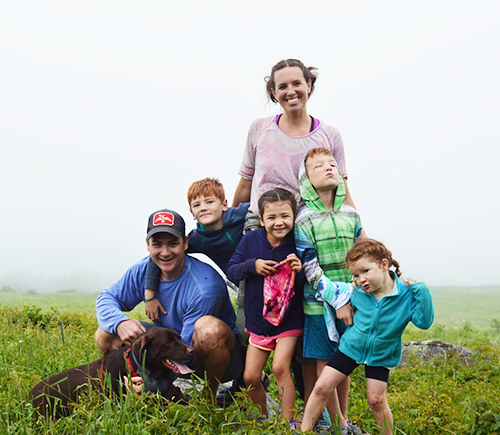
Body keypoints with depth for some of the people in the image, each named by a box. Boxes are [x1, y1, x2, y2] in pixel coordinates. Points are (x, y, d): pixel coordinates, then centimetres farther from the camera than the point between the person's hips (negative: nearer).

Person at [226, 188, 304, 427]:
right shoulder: (251, 239, -7)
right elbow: (231, 270, -2)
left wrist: (299, 271, -26)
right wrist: (252, 265, -20)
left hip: (289, 320, -3)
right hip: (258, 320, 3)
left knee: (280, 366, -18)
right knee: (250, 377, 5)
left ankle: (288, 421, 0)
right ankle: (264, 418, 30)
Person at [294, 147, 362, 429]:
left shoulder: (351, 215, 8)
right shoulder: (304, 220, -7)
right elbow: (311, 269, -10)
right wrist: (338, 301, -14)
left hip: (350, 300, 4)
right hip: (321, 304, -4)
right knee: (325, 364, -1)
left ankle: (344, 417, 24)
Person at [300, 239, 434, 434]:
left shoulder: (406, 295, -17)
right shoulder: (356, 292, -11)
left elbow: (424, 322, -26)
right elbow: (327, 290, 4)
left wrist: (421, 291, -30)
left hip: (381, 357, -2)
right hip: (350, 347, 2)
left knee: (376, 399, -3)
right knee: (322, 387, -2)